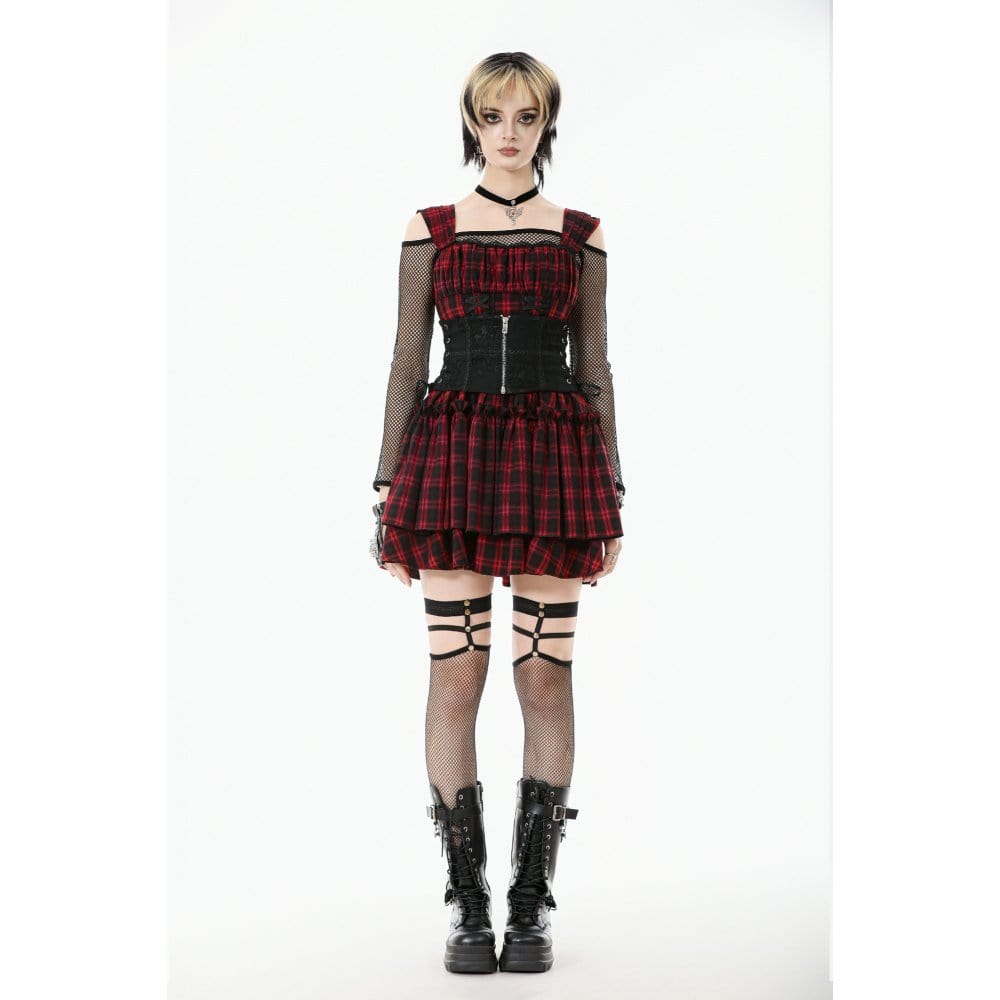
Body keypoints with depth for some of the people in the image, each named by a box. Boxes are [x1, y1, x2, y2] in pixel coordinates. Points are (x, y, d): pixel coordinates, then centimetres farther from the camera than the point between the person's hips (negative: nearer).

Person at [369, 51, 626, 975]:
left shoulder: (580, 235, 11)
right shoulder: (431, 231, 10)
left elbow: (595, 367, 10)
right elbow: (407, 362, 7)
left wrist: (612, 497, 5)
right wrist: (390, 487, 1)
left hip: (553, 458, 1)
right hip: (453, 454, 0)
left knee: (546, 677, -1)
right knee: (455, 676, -4)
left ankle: (531, 906, 10)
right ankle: (468, 907, 8)